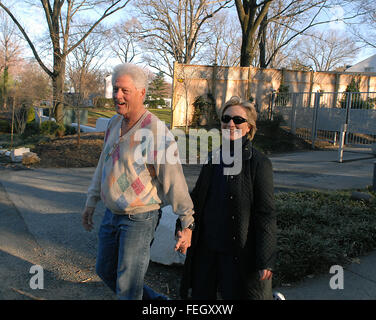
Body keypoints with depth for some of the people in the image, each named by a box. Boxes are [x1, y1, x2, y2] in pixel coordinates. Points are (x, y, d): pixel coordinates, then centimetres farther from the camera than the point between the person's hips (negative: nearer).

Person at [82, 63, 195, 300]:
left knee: (127, 287, 3)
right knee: (105, 271, 23)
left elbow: (175, 182, -20)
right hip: (112, 214, 9)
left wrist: (187, 225, -16)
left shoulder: (157, 132, -22)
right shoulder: (115, 123, 4)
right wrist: (92, 202, 20)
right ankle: (153, 299, 41)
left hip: (139, 219, -8)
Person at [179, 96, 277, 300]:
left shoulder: (259, 163, -11)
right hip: (206, 248, 6)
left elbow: (267, 216, -12)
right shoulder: (213, 159, 6)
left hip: (239, 252, -6)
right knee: (201, 294, 16)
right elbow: (196, 197, 16)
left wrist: (265, 261, -14)